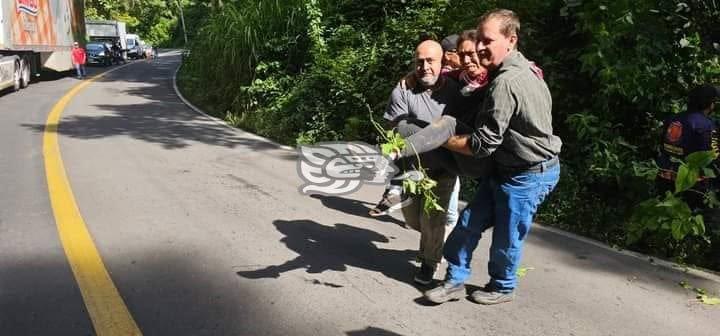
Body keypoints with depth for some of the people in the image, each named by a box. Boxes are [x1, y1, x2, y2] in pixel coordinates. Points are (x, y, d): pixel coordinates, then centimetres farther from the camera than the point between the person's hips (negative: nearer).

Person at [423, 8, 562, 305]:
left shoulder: (506, 83, -28)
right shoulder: (520, 68, 5)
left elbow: (483, 144, -24)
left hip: (529, 175, -10)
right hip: (506, 167, 10)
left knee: (506, 237, 8)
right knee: (470, 221, 10)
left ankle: (502, 288, 32)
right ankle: (455, 281, 23)